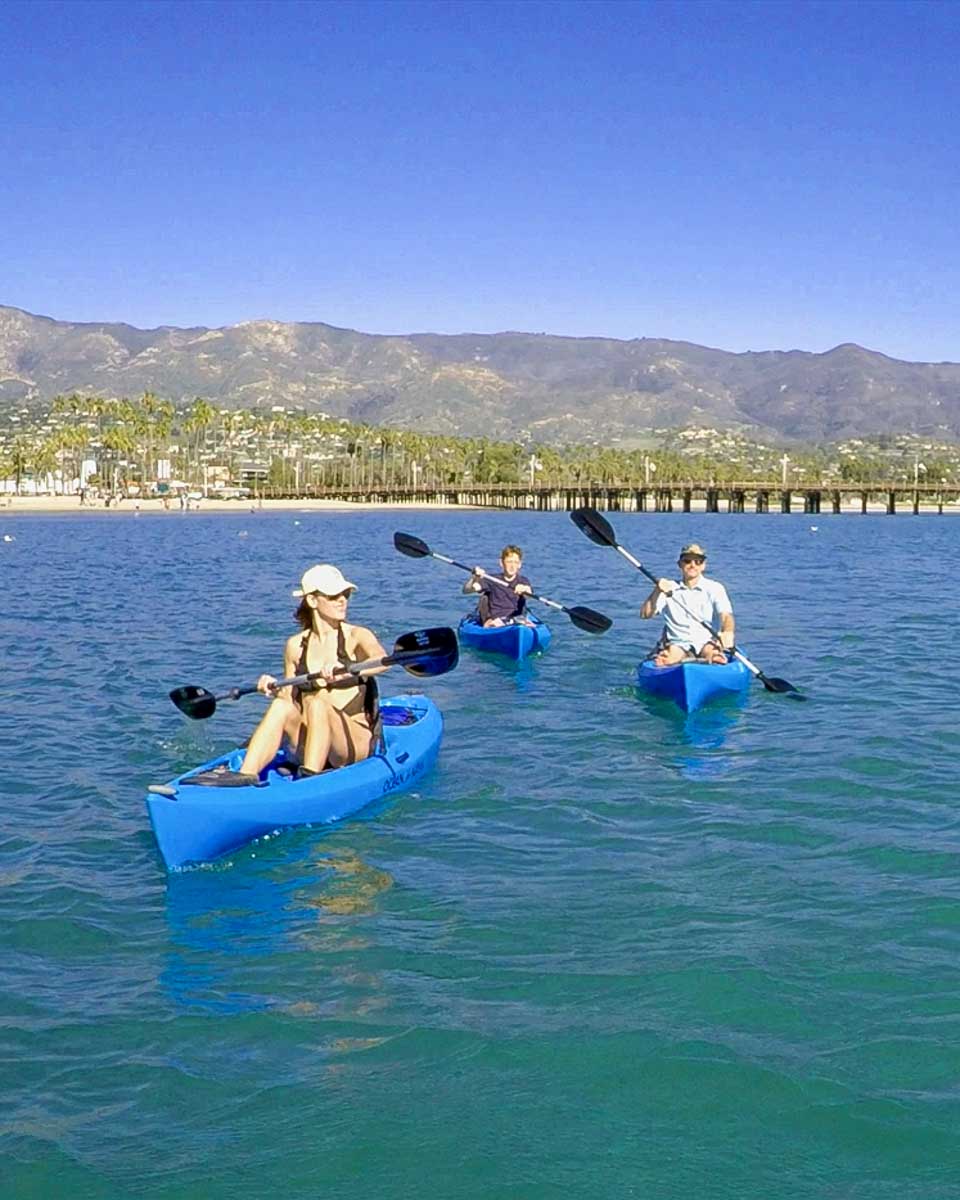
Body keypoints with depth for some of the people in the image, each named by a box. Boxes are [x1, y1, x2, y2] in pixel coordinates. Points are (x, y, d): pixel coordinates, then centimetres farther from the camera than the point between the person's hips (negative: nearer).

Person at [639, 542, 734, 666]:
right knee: (672, 653, -35)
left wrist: (728, 632, -30)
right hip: (678, 644, 1)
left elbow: (726, 615, -6)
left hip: (707, 642, -1)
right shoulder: (669, 588, 15)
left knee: (711, 651, -38)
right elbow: (645, 614, 7)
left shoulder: (714, 588, 10)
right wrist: (657, 592, -11)